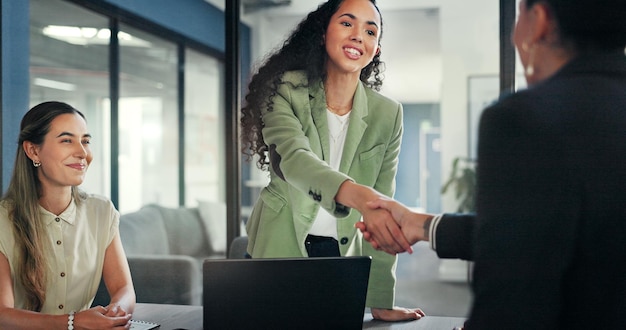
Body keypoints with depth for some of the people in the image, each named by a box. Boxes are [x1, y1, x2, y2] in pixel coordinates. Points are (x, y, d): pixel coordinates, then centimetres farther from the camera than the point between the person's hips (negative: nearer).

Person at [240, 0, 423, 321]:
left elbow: (382, 206, -6)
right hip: (280, 248, -1)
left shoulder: (387, 114, -8)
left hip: (342, 253, 2)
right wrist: (358, 195, -54)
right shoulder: (285, 90, -14)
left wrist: (381, 303, -8)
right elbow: (294, 158, -33)